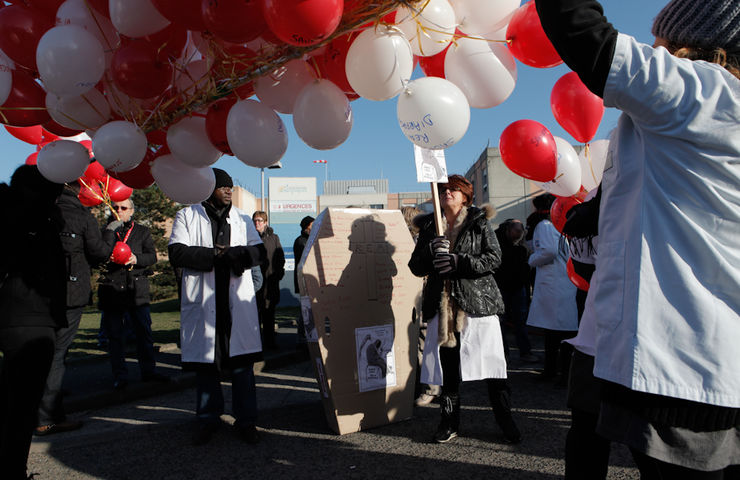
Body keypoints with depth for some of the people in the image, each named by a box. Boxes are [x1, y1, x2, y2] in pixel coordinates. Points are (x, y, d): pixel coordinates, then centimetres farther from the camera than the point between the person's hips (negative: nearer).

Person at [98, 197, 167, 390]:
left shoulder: (142, 231, 13)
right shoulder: (106, 231, 10)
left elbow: (152, 256, 4)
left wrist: (136, 259, -15)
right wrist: (111, 230, -16)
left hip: (137, 289, 1)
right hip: (111, 289, 0)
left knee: (144, 331, 3)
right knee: (115, 334, 3)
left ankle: (148, 371, 14)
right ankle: (120, 376, 11)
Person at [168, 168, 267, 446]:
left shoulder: (242, 219, 15)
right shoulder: (187, 217, 7)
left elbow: (260, 253, 5)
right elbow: (177, 253, -7)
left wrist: (234, 254, -13)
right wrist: (216, 254, -12)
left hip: (239, 301, 2)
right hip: (202, 302, -1)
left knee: (242, 361, 3)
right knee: (205, 362, 8)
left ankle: (246, 421, 13)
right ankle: (208, 420, 24)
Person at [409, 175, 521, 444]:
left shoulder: (480, 222, 6)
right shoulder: (429, 227, 12)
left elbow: (494, 258, -5)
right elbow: (416, 267, 9)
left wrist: (458, 261, -17)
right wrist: (431, 251, -12)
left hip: (477, 302, -2)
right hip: (443, 307, 2)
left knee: (491, 363, 1)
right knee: (447, 366, 6)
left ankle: (506, 421, 17)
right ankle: (449, 423, 21)